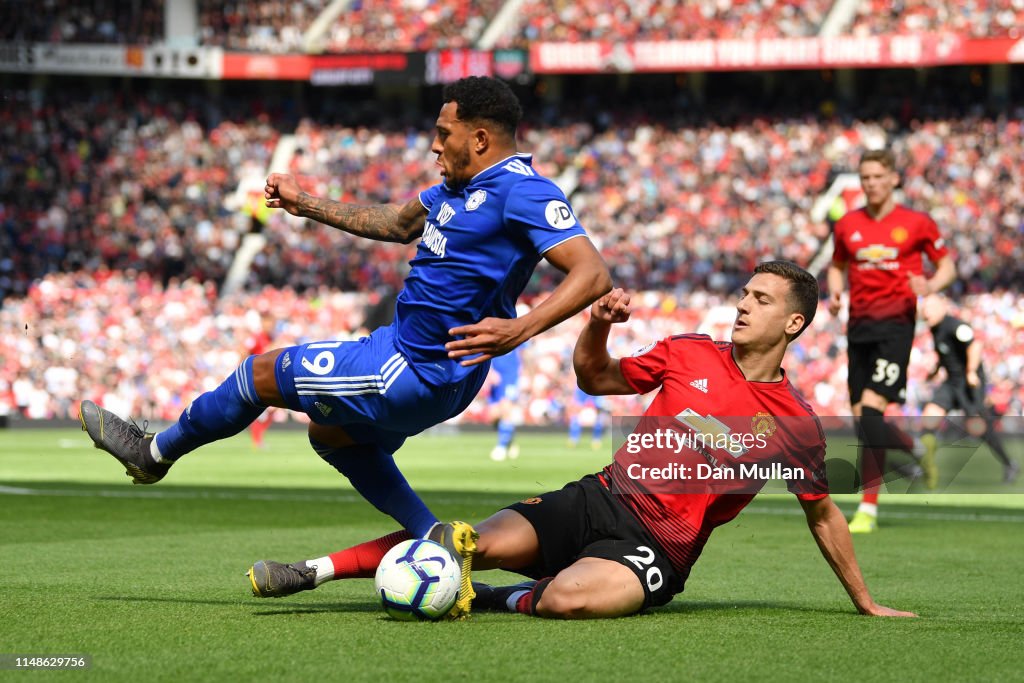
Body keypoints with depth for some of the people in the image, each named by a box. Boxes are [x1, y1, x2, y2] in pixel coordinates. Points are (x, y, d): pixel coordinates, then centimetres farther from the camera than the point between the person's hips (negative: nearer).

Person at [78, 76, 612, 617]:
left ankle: (154, 452, 28)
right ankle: (437, 538, 22)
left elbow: (593, 273, -29)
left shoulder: (523, 193, -23)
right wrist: (307, 205, 26)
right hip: (405, 345, 10)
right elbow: (397, 223, 25)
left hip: (418, 375, -10)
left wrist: (522, 328, -42)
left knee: (261, 374, 4)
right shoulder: (462, 184, 7)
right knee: (332, 434, 31)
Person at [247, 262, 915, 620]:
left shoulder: (795, 424, -1)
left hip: (655, 547, -3)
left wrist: (866, 603, 12)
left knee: (568, 599, -36)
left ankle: (512, 599, -4)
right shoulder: (689, 354, 8)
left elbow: (823, 515, 10)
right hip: (600, 498, 4)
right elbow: (596, 378, 18)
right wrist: (599, 324, -3)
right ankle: (315, 570, -13)